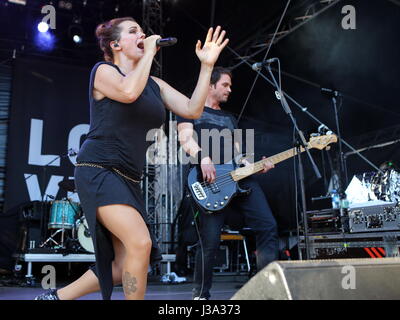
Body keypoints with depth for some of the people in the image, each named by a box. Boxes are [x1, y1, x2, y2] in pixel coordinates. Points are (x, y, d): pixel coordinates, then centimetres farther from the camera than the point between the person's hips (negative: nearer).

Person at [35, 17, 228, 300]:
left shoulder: (154, 83, 17)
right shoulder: (103, 70, -1)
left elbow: (193, 110, 6)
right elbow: (128, 92, -24)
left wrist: (207, 65, 1)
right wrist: (150, 53, -11)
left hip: (129, 180, 8)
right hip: (98, 171, -8)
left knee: (124, 267, 7)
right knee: (141, 243, -23)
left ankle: (56, 296, 22)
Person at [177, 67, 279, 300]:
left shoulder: (230, 118, 31)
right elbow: (186, 138, -4)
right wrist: (204, 158, -23)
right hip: (211, 179, -6)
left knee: (268, 226, -7)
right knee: (210, 241, -10)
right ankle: (201, 294, 9)